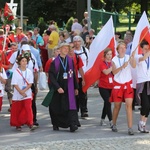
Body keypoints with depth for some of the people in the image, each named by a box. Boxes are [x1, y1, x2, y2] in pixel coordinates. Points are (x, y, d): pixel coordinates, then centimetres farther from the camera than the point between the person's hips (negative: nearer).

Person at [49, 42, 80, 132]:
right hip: (58, 89, -2)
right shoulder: (55, 62, -5)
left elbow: (73, 75, 12)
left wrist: (76, 87, 11)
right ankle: (56, 124, 24)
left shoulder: (70, 61, 6)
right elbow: (52, 77, -10)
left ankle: (72, 124, -19)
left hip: (68, 88, 2)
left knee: (71, 106, -11)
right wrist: (57, 87, -20)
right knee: (57, 107, 7)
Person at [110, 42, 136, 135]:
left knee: (129, 105, -11)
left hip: (128, 84, 0)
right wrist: (122, 67, -26)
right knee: (117, 106, 10)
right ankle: (114, 125, 30)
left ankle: (130, 128, -14)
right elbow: (114, 72, -13)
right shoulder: (114, 59, -1)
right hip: (118, 84, 0)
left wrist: (133, 57, -36)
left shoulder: (128, 58, -2)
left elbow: (134, 66, -20)